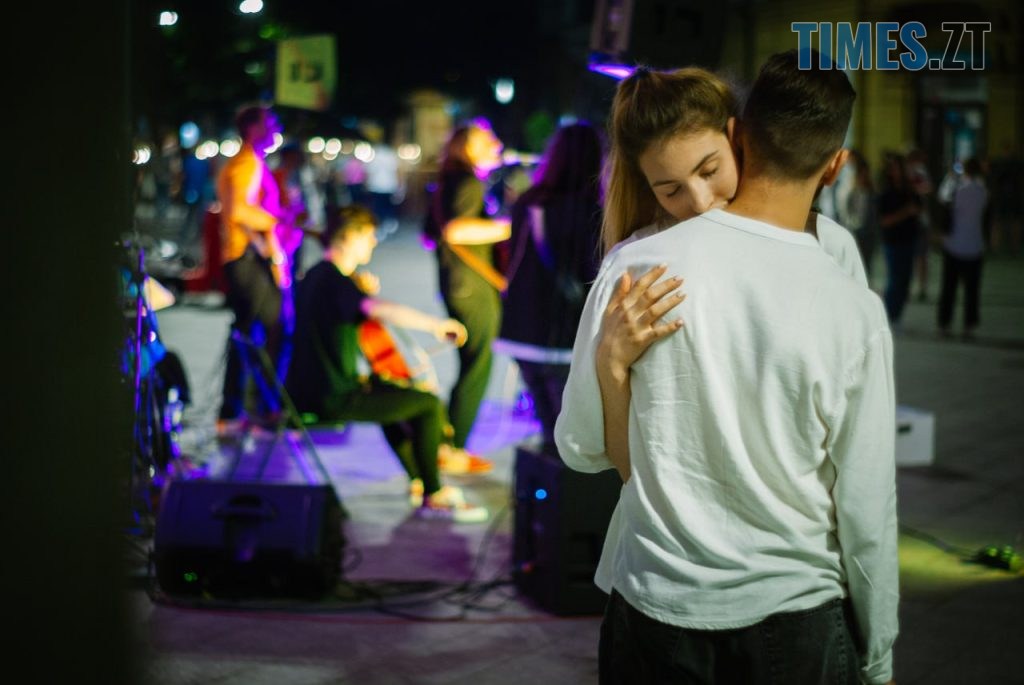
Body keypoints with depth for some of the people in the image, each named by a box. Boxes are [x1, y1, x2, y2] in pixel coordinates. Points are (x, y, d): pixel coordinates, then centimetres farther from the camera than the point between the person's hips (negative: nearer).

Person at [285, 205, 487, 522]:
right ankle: (433, 497, 1)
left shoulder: (315, 276, 13)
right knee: (430, 404, -11)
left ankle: (418, 481, 42)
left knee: (386, 390, 35)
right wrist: (435, 324, -30)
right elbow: (381, 310, -37)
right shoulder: (335, 280, -18)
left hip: (309, 392, 11)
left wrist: (364, 291, 19)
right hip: (334, 399, -11)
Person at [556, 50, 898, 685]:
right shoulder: (854, 310, -12)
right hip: (796, 624, 0)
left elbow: (581, 446, -1)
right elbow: (868, 513, -6)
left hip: (653, 613, 1)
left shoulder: (635, 267, -10)